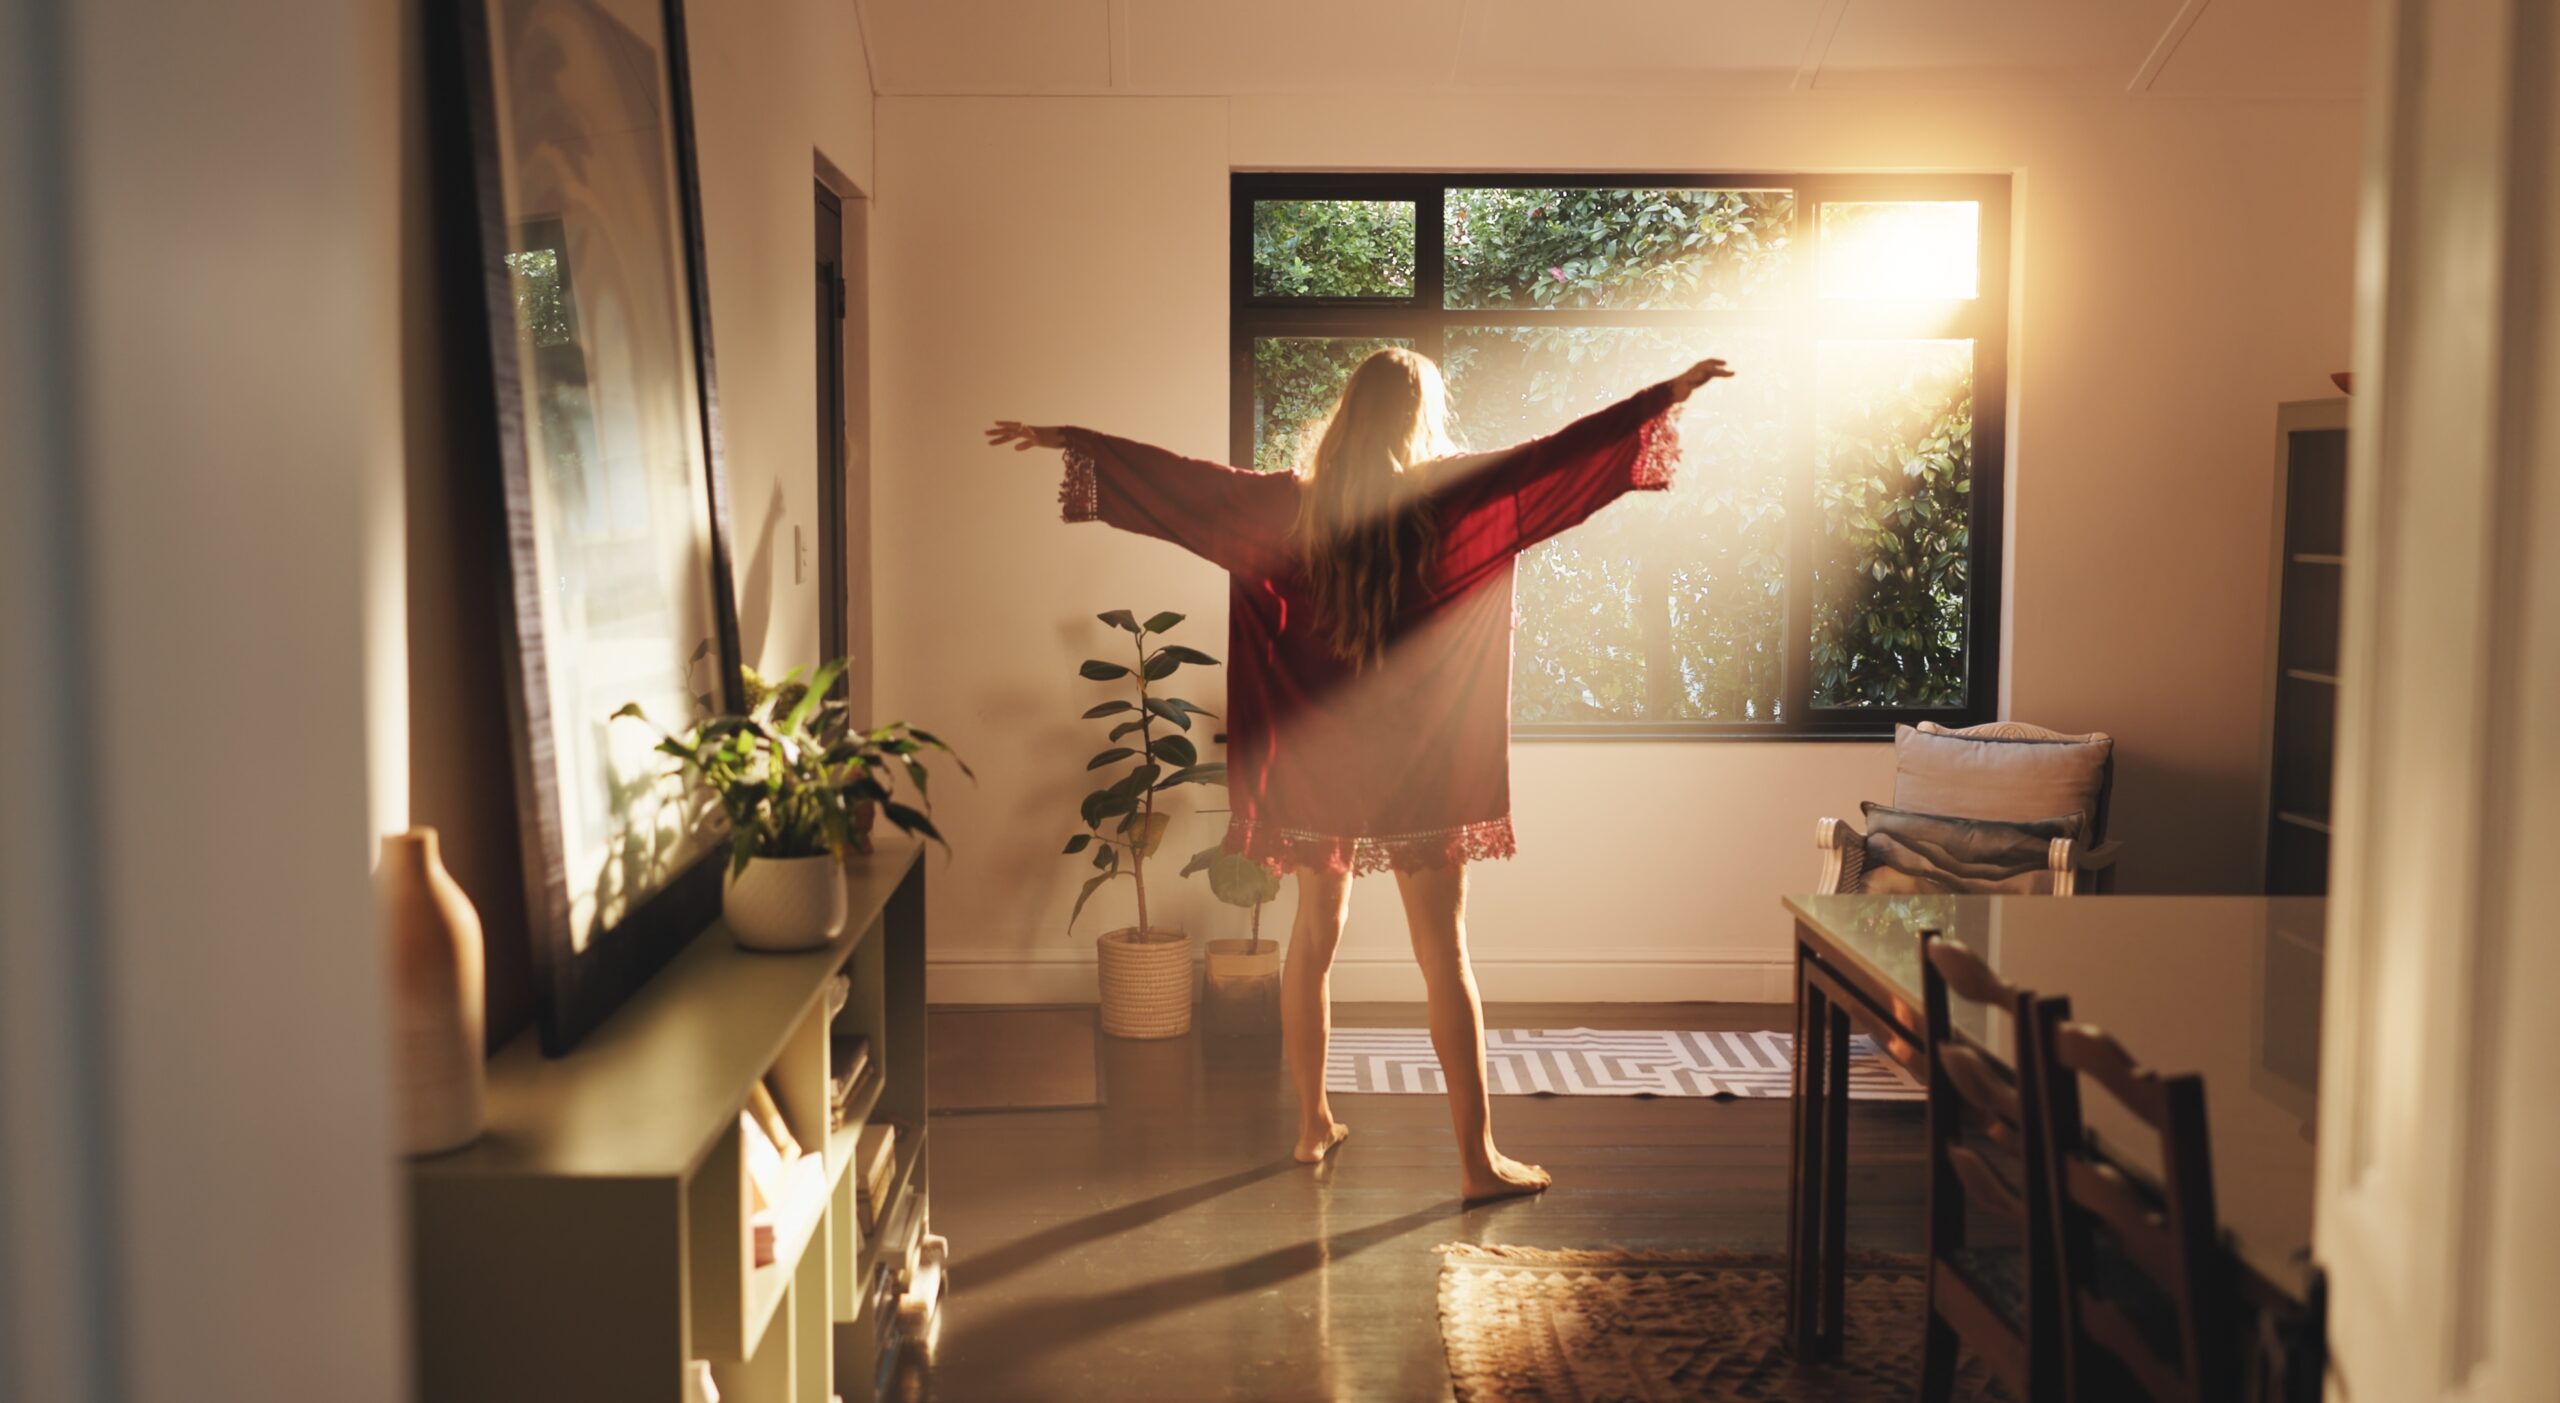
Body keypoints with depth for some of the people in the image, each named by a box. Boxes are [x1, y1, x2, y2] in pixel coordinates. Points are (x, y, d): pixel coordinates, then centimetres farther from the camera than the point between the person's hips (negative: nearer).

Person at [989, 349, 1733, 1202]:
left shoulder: (1293, 504, -1)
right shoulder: (1446, 498, -9)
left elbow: (1174, 476, 6)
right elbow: (1564, 452, -8)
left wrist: (1067, 441, 17)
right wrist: (1671, 394, -1)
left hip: (1315, 762, 4)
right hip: (1416, 763, -3)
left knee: (1314, 939, 17)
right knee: (1444, 955, 1)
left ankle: (1314, 1124, 27)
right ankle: (1479, 1160, 4)